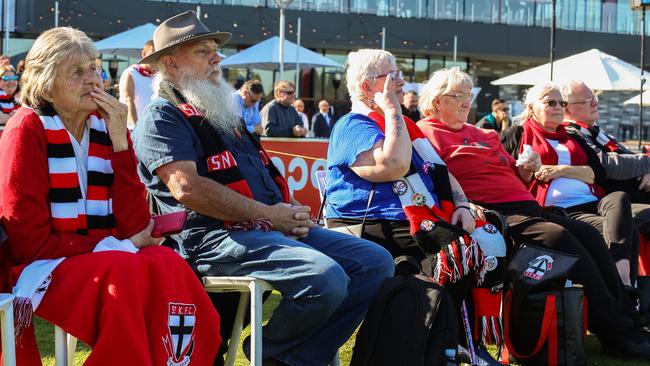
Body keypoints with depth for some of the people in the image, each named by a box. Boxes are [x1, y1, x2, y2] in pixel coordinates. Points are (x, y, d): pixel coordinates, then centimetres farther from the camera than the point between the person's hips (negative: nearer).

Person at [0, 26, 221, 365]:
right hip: (42, 268, -5)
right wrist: (116, 246, -11)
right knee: (126, 271, -32)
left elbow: (135, 227, -4)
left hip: (106, 262, 5)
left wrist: (120, 142, -10)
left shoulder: (105, 128, 5)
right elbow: (30, 241, -13)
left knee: (165, 264, -25)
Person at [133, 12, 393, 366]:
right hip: (217, 239, -9)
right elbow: (186, 187, -17)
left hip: (276, 227, 10)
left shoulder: (221, 114, 26)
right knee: (325, 277, -30)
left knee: (375, 262, -1)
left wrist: (292, 210, 4)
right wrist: (268, 214, -15)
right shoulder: (162, 117, -3)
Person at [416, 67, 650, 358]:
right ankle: (616, 334, -25)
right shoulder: (428, 132, 4)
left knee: (589, 235, -11)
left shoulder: (481, 135, 31)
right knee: (558, 236, -28)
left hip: (524, 207, 9)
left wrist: (525, 170, 14)